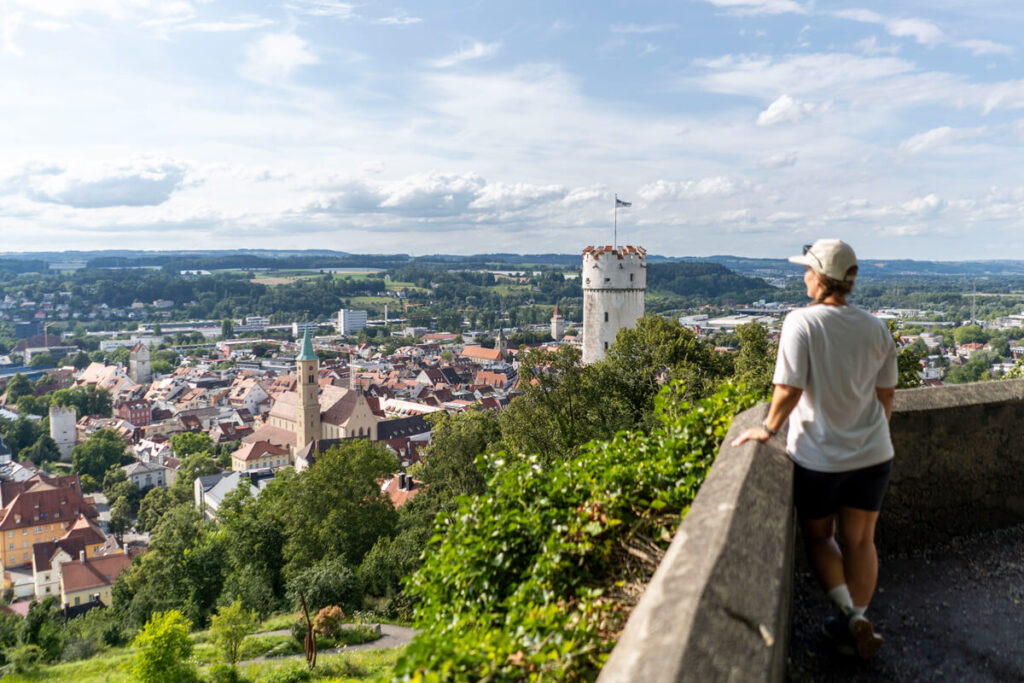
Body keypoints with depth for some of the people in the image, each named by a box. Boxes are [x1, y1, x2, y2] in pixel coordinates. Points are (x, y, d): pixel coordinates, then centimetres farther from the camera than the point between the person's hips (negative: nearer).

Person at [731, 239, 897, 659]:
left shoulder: (801, 322, -19)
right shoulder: (876, 329, -2)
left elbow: (789, 390, -22)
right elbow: (886, 394, 6)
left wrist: (768, 428, -7)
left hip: (818, 456, -4)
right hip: (872, 455, 4)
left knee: (818, 537, 17)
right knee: (860, 540, 18)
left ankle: (850, 613, 4)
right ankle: (856, 623, 26)